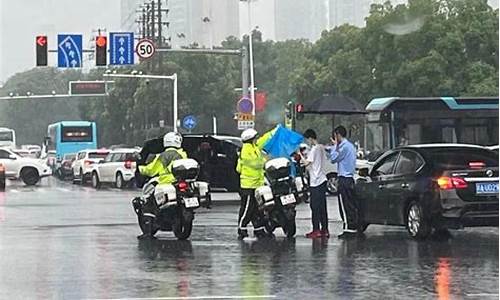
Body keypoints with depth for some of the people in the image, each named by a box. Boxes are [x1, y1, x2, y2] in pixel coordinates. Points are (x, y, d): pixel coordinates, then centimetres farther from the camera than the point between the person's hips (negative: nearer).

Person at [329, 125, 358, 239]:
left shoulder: (344, 146, -15)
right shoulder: (350, 145, 16)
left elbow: (333, 158, -12)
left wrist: (335, 145, -6)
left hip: (344, 178, -10)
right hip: (350, 177, 10)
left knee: (345, 205, -8)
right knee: (351, 205, 10)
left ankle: (348, 228, -9)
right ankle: (353, 227, 12)